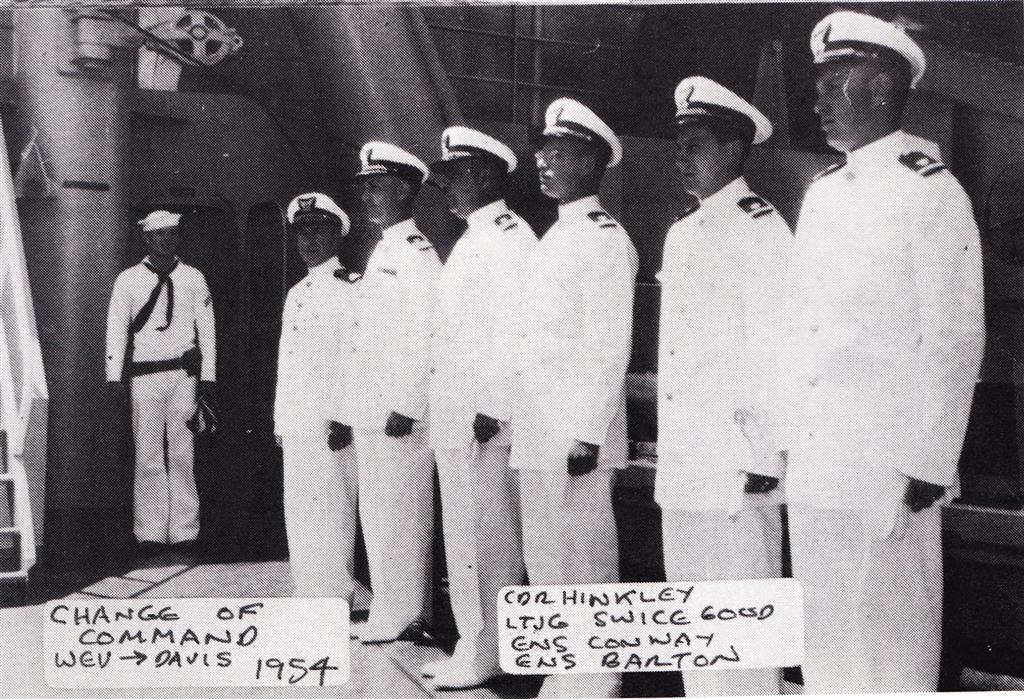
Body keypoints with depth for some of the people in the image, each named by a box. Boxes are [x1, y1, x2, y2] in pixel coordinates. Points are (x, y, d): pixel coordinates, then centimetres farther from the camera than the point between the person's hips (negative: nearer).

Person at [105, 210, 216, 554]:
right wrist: (114, 376, -1)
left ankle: (184, 531, 6)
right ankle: (150, 533, 6)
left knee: (183, 452, 1)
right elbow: (116, 328, 6)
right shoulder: (128, 280, 6)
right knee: (148, 454, 0)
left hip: (184, 373, 1)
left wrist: (208, 376, 2)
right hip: (144, 374, 0)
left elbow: (206, 327, 8)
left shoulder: (193, 278, 9)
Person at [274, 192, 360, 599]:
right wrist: (280, 420, 16)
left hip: (331, 426, -8)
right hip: (296, 424, 8)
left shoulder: (349, 288, -6)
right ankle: (309, 594, 22)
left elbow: (355, 357, -13)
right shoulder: (296, 294, 19)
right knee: (299, 516, 12)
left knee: (331, 514, -5)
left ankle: (334, 597, 4)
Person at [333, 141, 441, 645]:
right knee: (375, 514, 14)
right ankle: (387, 613, 24)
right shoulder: (381, 254, 20)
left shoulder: (416, 254, -10)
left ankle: (403, 619, 7)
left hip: (398, 414, -10)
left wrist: (407, 406, -21)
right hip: (367, 412, 10)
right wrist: (345, 410, 20)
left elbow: (428, 337, -18)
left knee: (400, 514, -3)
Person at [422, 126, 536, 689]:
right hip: (452, 421, 10)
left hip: (484, 421, -10)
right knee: (463, 538, 15)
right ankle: (471, 645, 25)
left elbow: (514, 330, -19)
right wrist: (447, 412, 18)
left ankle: (485, 656, 8)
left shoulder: (509, 237, -10)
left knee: (487, 540, -2)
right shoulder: (470, 240, 20)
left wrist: (493, 409, -21)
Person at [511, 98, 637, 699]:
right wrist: (528, 426, 17)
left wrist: (588, 434, -19)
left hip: (577, 436, -9)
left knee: (584, 565, -2)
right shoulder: (553, 241, 18)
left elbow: (610, 345, -15)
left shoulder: (606, 239, -9)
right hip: (538, 435, 9)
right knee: (547, 564, 16)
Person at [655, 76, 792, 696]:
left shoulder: (759, 228, -9)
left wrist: (766, 456, -16)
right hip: (682, 466, 9)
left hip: (735, 465, -9)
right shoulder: (682, 233, 17)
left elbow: (777, 349, -15)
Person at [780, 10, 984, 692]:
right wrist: (786, 440, 12)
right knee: (824, 634, 14)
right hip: (813, 466, 7)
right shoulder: (821, 193, 14)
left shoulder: (930, 189, -7)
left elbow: (956, 336, -11)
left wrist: (928, 464, -12)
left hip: (887, 466, -7)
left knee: (889, 637, 4)